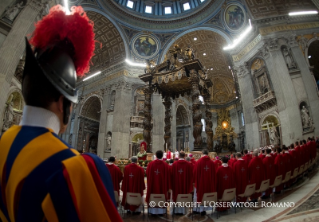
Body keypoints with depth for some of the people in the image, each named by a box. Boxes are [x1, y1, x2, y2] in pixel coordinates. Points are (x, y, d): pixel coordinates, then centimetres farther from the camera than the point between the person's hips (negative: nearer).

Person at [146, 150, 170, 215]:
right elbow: (167, 176, -3)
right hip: (162, 185, 0)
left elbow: (147, 174, 2)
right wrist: (167, 186, 10)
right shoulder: (165, 164, -10)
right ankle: (161, 211, 18)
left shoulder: (151, 164, -9)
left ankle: (153, 211, 20)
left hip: (153, 184, 1)